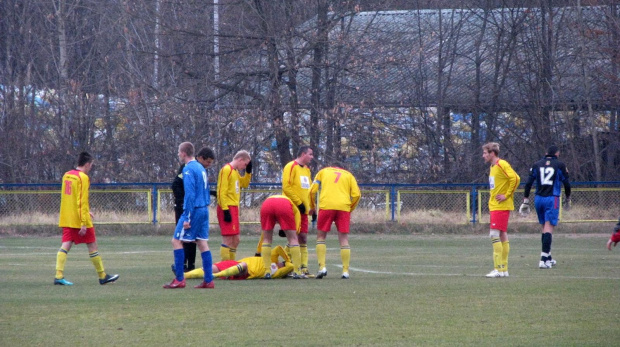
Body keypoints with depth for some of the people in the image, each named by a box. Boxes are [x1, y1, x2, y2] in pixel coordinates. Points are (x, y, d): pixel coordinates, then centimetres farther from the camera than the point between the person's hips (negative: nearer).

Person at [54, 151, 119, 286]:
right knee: (92, 246, 5)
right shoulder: (83, 177, -13)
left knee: (65, 246, 1)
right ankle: (102, 276, 14)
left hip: (66, 219, 7)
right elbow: (82, 201, -19)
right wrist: (83, 223, -20)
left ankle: (59, 276, -13)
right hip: (79, 219, -7)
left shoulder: (67, 175, 12)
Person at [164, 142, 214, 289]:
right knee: (202, 243, 8)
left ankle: (179, 279, -5)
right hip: (204, 210, 9)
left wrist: (187, 218, -18)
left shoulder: (189, 169, -13)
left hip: (194, 210, -9)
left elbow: (190, 194, -18)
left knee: (176, 241, -2)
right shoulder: (201, 168, 15)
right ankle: (209, 280, 4)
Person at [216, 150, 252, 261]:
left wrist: (248, 171, 14)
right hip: (227, 208, -10)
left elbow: (244, 184, 28)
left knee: (235, 240, 14)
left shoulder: (235, 172, 17)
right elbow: (221, 191, -18)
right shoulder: (226, 170, -12)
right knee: (228, 240, -11)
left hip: (233, 208, 10)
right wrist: (225, 210, -21)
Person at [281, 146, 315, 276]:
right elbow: (286, 187, -16)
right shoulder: (291, 167, -8)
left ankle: (303, 268, 7)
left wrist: (312, 209, 17)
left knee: (303, 239, 6)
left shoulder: (307, 170, 18)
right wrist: (298, 203, -17)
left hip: (303, 210, 8)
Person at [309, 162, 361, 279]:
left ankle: (322, 267, -2)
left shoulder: (323, 171, 21)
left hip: (326, 206, -1)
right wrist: (351, 209, 20)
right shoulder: (348, 175, 22)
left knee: (321, 236, 11)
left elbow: (312, 190, 10)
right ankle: (345, 271, 1)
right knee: (344, 238, 6)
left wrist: (312, 207, 23)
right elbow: (356, 194, 8)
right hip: (344, 207, 1)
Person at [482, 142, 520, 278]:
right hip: (494, 206, 10)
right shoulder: (493, 166, 17)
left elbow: (515, 179, -22)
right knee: (502, 235, 9)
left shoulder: (502, 165, -13)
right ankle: (504, 269, 10)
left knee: (494, 234, -13)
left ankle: (498, 268, -14)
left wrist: (507, 195, -17)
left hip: (501, 206, -10)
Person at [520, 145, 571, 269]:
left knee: (544, 227, 17)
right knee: (549, 227, -10)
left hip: (539, 199, 4)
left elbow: (528, 183, 5)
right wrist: (568, 197, 20)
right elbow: (566, 183, 3)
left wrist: (525, 200, 8)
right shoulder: (560, 165, 1)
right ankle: (544, 259, -21)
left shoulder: (536, 165, 9)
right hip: (552, 198, -4)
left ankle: (548, 258, 25)